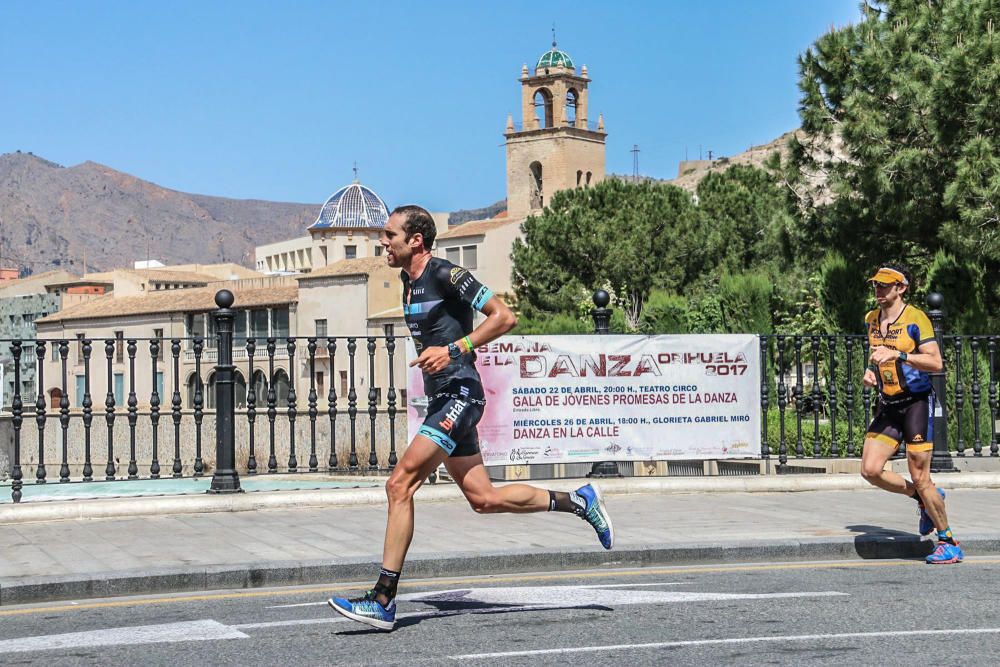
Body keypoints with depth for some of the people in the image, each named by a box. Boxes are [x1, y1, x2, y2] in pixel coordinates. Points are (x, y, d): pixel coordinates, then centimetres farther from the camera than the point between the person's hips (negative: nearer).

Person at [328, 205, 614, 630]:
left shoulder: (446, 275, -12)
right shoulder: (409, 281, 15)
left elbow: (505, 317, -15)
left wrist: (454, 350, -21)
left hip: (460, 396, -10)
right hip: (442, 400, 10)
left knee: (400, 484, -17)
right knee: (483, 499, 12)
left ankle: (382, 602, -15)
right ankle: (579, 502, 26)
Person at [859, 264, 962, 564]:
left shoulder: (915, 318, -10)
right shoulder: (871, 319, 10)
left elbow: (936, 362, -18)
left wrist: (898, 354, -26)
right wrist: (870, 371, 7)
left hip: (917, 402, -7)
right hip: (887, 405, 7)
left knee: (920, 479, -7)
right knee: (870, 470, -6)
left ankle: (949, 543, 9)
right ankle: (924, 499, 19)